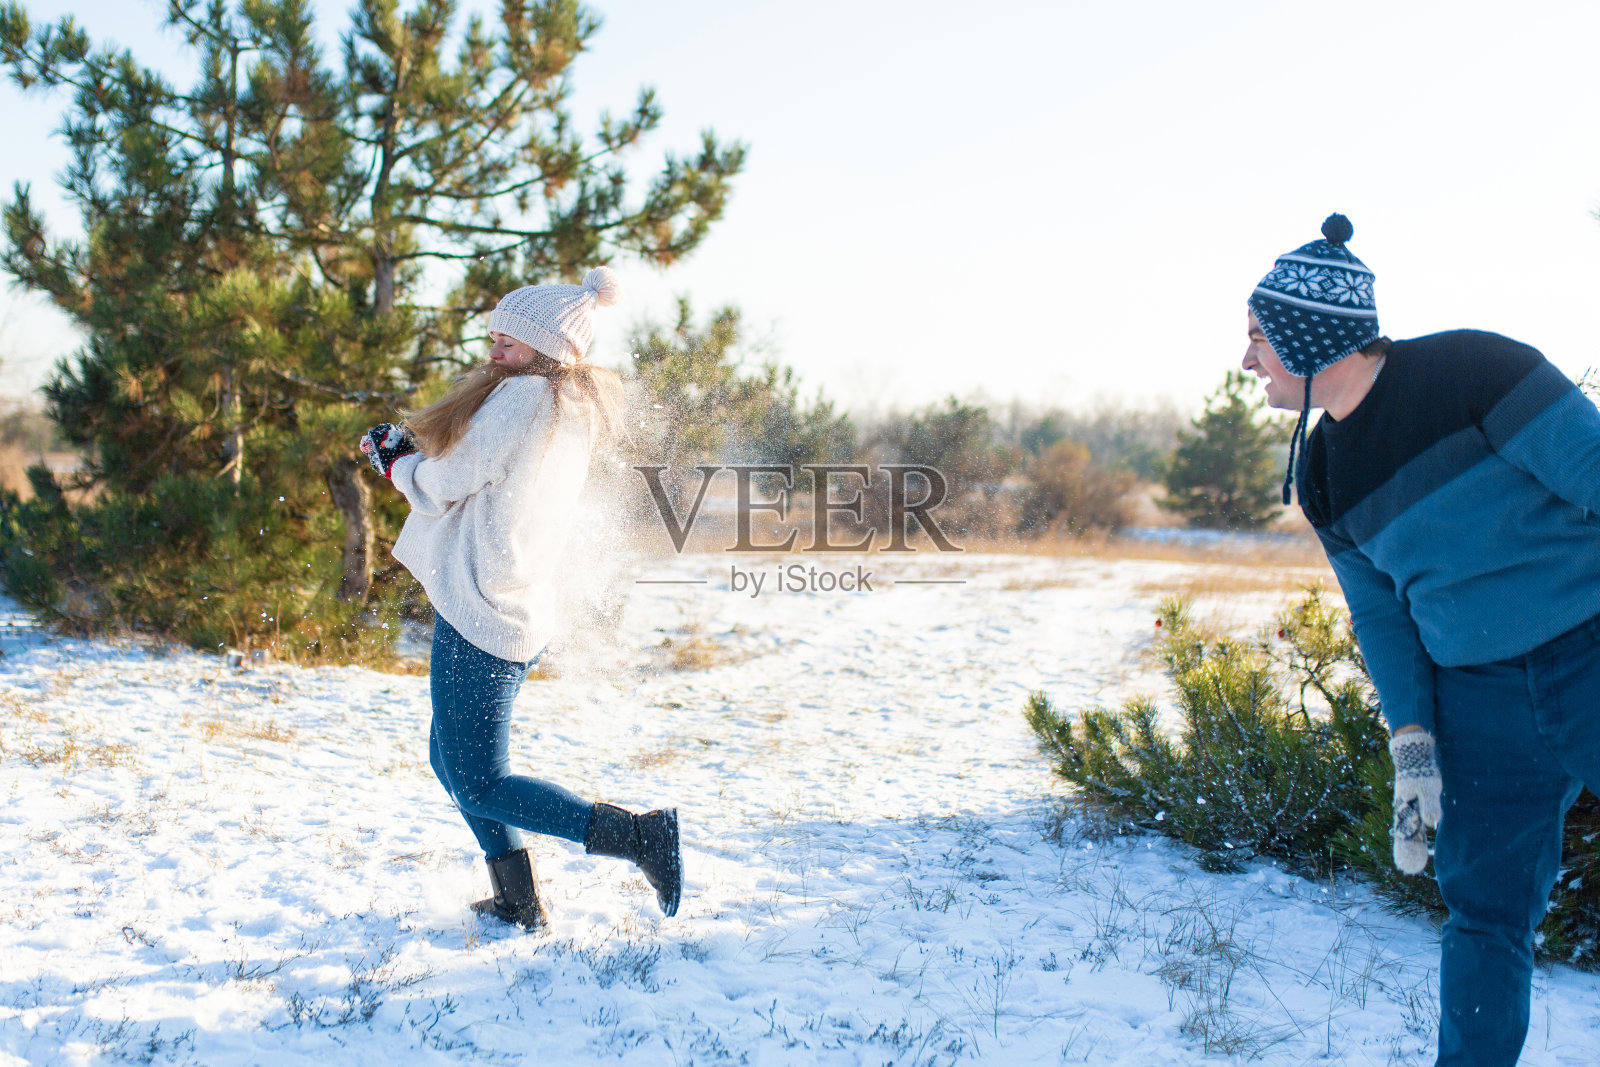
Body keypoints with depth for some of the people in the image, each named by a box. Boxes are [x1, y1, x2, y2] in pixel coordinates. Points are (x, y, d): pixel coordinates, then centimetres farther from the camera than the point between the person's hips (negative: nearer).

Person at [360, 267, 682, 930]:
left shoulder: (523, 397, -16)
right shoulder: (575, 410, 12)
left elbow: (439, 488, -8)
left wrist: (394, 461, 11)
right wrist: (415, 449, 15)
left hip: (479, 611, -10)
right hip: (520, 611, 10)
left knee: (481, 787, -5)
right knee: (451, 758, 21)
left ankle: (640, 835, -9)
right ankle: (517, 903, 24)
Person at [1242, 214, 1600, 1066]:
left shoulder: (1470, 370, -13)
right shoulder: (1323, 472, 7)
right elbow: (1379, 613, 11)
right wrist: (1411, 742, 1)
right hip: (1481, 704, 5)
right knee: (1483, 910, 8)